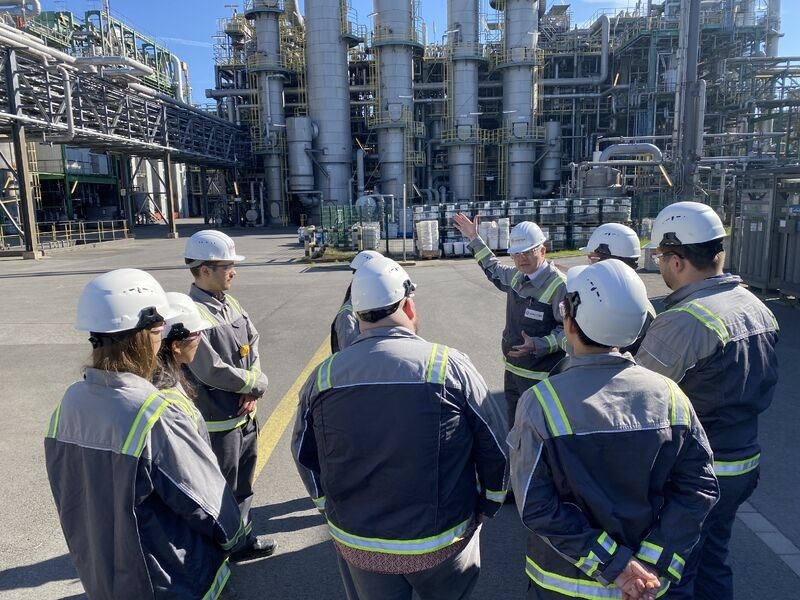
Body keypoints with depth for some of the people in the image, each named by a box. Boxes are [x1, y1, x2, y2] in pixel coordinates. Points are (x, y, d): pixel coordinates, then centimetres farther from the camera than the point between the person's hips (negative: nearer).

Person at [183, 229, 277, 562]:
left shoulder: (231, 303, 4)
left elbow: (253, 344, 6)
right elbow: (212, 371, -25)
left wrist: (252, 390, -9)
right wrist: (257, 384, -12)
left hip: (245, 412, 8)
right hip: (217, 420, -8)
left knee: (243, 485, 23)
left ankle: (242, 537, 41)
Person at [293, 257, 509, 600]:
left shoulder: (323, 376, -12)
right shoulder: (449, 366, -18)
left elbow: (305, 456, 1)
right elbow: (496, 446, -9)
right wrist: (488, 503, 8)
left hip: (356, 544, 2)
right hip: (442, 540, -1)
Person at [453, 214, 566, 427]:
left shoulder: (559, 285, -20)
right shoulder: (516, 275, 4)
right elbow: (495, 270, 26)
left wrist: (538, 345, -31)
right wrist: (474, 239, 25)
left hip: (541, 377, -8)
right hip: (512, 370, 8)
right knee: (515, 429, 23)